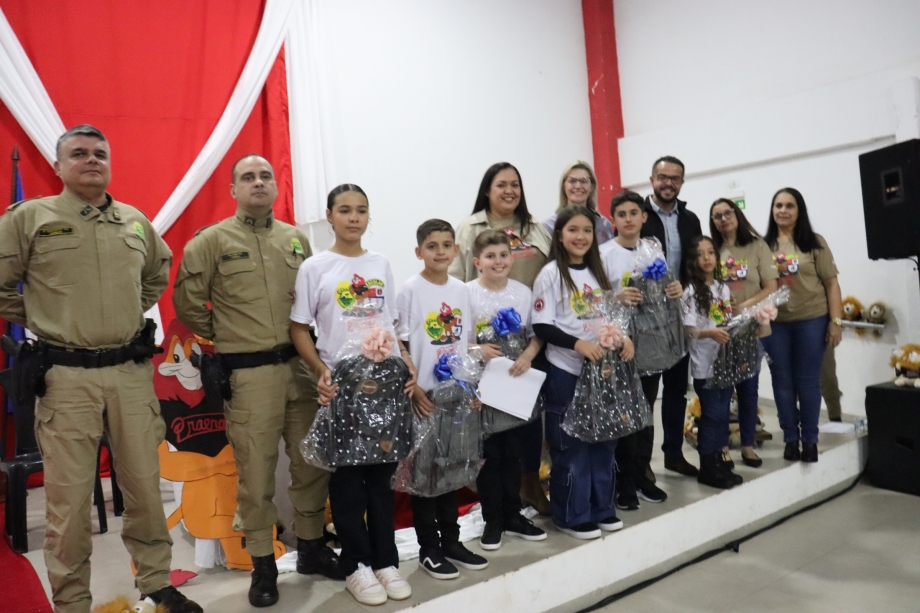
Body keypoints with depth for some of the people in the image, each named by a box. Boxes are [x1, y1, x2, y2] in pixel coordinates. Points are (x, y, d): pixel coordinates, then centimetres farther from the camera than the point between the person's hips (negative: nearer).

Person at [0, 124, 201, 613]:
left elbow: (160, 272, 26)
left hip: (132, 371, 4)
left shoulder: (136, 221, 10)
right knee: (69, 495, 4)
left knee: (145, 484, 11)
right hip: (67, 376, -3)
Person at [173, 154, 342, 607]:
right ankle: (263, 565, 20)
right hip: (247, 373, -4)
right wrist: (224, 336, 6)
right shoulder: (212, 240, -3)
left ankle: (311, 548, 30)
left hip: (300, 366, 4)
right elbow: (187, 302, 0)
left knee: (312, 463, 12)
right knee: (256, 471, 3)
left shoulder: (296, 239, 10)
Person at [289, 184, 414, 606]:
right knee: (347, 476, 5)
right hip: (342, 384, -3)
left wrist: (407, 364, 1)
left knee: (382, 472, 10)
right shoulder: (314, 268, -1)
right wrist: (321, 371, -15)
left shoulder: (381, 265, 9)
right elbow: (299, 329, -2)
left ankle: (385, 560, 23)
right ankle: (355, 565, 19)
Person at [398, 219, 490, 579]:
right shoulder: (410, 290, -8)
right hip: (424, 393, -5)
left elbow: (466, 344, 11)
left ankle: (450, 540, 26)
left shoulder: (462, 290, 6)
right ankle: (428, 548, 17)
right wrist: (412, 388, -16)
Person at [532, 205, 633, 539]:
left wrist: (624, 338, -2)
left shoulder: (597, 272, 12)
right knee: (571, 445, 2)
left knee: (604, 440, 13)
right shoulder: (551, 274, -7)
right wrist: (578, 344, -23)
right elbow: (541, 327, -13)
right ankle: (571, 515, 15)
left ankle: (601, 508, 28)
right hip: (566, 372, -6)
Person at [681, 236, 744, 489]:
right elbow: (689, 329, -15)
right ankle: (707, 468, 8)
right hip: (704, 363, -6)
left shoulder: (723, 288, 10)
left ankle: (718, 459, 22)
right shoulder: (691, 292, -10)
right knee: (712, 413, -3)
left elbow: (729, 322, 15)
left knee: (723, 412, 10)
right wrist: (710, 333, -30)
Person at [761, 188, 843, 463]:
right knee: (782, 382, 8)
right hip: (774, 323, 1)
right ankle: (790, 438, 21)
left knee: (808, 381, 6)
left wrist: (835, 320, -5)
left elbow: (831, 283, 0)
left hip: (811, 320, -1)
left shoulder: (814, 242, 1)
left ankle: (810, 440, 19)